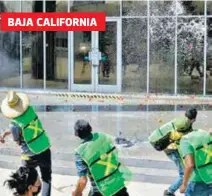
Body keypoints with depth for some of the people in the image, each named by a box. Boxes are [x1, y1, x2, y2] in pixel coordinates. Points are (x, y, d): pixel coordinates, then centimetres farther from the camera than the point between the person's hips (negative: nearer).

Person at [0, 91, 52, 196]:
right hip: (45, 150, 4)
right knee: (46, 179, 19)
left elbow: (19, 143, -6)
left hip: (30, 156, -4)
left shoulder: (14, 125, -23)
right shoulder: (30, 110, -8)